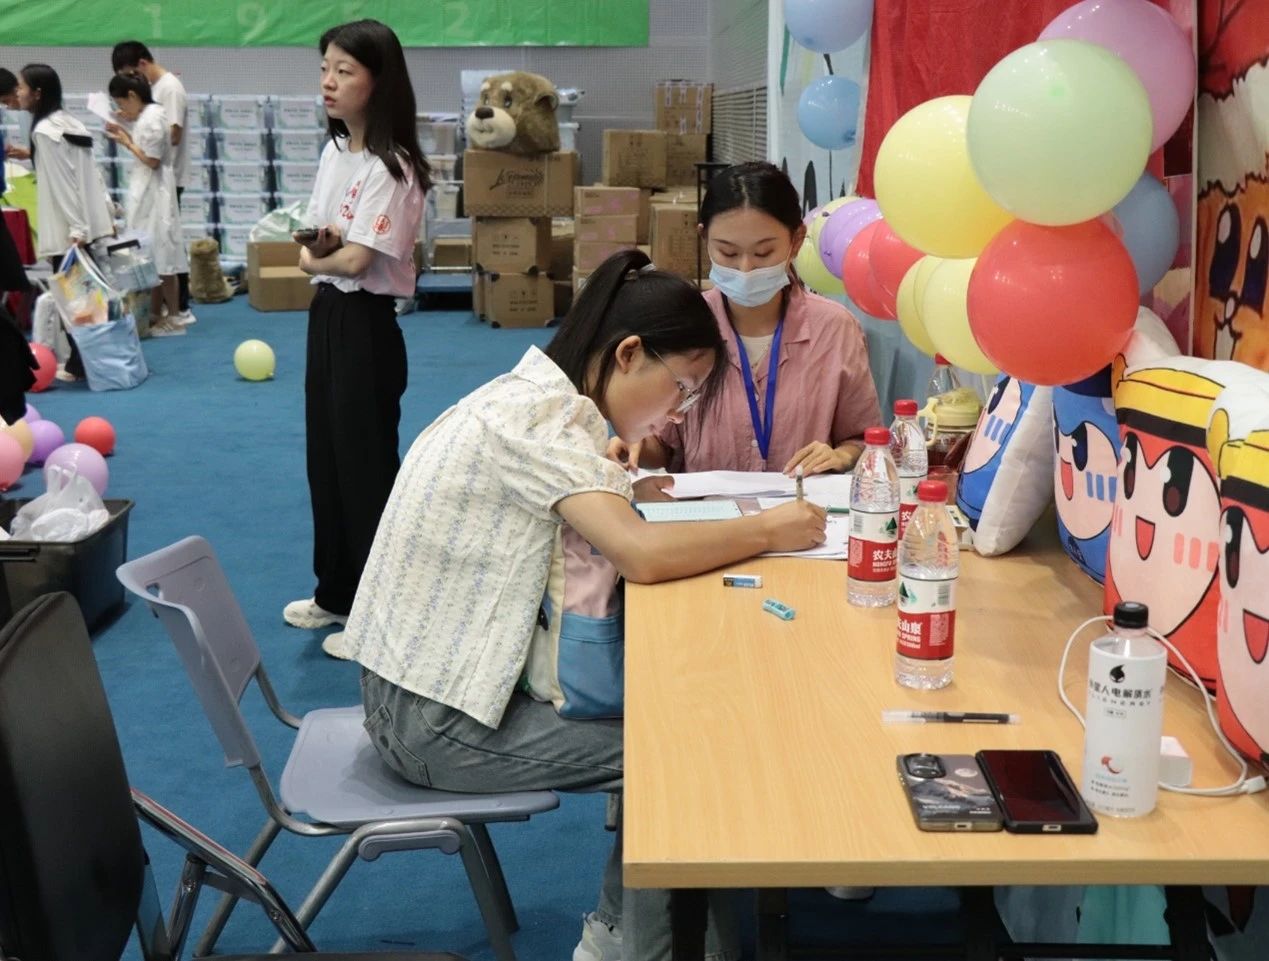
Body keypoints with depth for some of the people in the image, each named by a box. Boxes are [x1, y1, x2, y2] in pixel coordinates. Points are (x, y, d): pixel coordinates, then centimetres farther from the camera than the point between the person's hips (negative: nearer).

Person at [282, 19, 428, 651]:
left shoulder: (390, 168, -19)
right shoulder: (333, 153, 8)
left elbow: (356, 259, -23)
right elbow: (311, 245, 11)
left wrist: (315, 258, -4)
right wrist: (318, 244, -12)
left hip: (365, 324, -9)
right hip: (326, 315, 9)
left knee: (365, 463, 0)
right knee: (326, 455, 16)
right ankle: (337, 592, 32)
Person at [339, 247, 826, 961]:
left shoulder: (539, 398, 6)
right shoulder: (536, 416, -23)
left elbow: (595, 521, 14)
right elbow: (643, 554, -33)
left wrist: (626, 491, -5)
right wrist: (769, 530, -19)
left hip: (447, 675, 9)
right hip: (437, 718, -9)